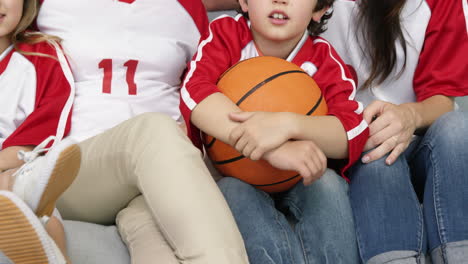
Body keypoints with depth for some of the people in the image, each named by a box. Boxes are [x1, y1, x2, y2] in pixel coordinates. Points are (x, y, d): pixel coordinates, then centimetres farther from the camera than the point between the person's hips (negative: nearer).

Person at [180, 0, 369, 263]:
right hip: (234, 177, 0)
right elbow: (194, 90, -32)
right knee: (231, 191, -32)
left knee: (327, 183, -29)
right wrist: (274, 150, -46)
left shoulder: (323, 57, -11)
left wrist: (288, 124, -45)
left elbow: (355, 132, -23)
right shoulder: (225, 34, -13)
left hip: (299, 183, 1)